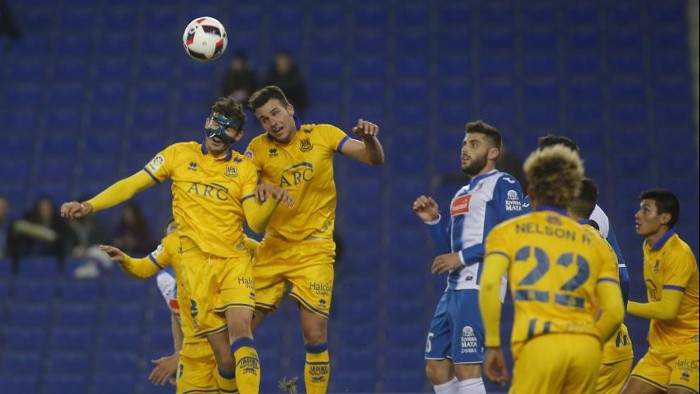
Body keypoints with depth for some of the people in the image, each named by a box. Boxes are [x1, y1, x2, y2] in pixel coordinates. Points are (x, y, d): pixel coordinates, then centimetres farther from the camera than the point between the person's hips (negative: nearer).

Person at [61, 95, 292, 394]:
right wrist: (88, 206, 0)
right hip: (196, 265, 0)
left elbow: (256, 223, -1)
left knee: (240, 327, -25)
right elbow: (132, 184, 9)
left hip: (234, 260, 0)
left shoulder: (244, 168, 7)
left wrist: (272, 200, -20)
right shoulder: (180, 154, 7)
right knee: (225, 357, -8)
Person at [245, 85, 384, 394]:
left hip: (313, 249, -2)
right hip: (272, 249, 2)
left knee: (315, 337, -10)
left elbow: (375, 160, -3)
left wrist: (369, 138, -25)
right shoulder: (260, 147, 1)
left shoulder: (323, 135, -1)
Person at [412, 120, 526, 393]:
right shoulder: (461, 194, 24)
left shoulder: (503, 185, -3)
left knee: (465, 367, -12)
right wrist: (432, 220, 8)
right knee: (436, 368, 8)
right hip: (455, 287, 9)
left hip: (479, 286, -9)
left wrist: (463, 257, -15)